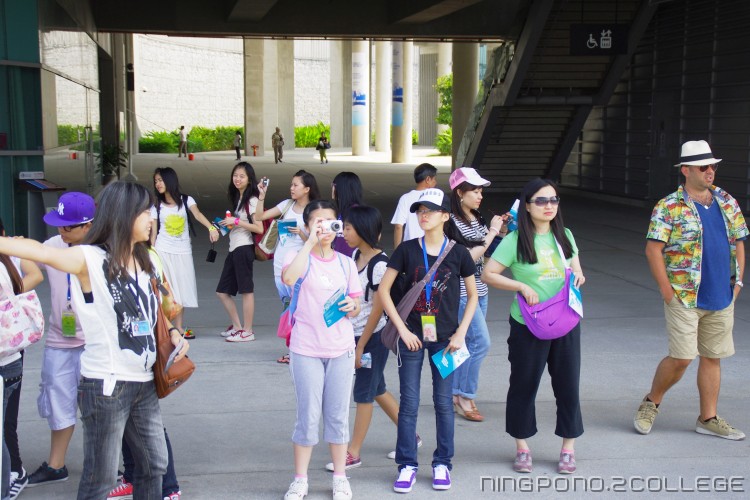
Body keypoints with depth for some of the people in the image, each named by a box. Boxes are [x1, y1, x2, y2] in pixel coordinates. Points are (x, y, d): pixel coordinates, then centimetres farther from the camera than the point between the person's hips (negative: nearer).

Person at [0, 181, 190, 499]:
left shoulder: (143, 262, 10)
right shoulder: (90, 259, -13)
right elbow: (38, 251, -26)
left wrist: (173, 332, 7)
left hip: (144, 383, 8)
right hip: (106, 385, -7)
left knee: (154, 464, 19)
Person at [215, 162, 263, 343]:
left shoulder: (252, 200, -10)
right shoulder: (237, 198, 16)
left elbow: (259, 228, -17)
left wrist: (236, 221, -17)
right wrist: (228, 223, 7)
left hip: (244, 248, -9)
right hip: (233, 248, 9)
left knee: (246, 290, -2)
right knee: (222, 291, 11)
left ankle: (247, 331, 5)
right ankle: (237, 326, 22)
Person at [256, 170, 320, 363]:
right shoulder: (287, 205, 6)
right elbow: (260, 216, 5)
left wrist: (301, 233, -21)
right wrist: (262, 196, -5)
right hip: (280, 264, 5)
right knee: (287, 307, 10)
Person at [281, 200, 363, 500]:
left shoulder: (346, 263, 8)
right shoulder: (299, 258, -3)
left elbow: (356, 308, 12)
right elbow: (288, 277, -28)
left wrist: (352, 306, -11)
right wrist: (310, 242, -27)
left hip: (340, 349, 3)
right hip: (306, 350, -3)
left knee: (338, 415, 10)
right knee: (308, 416, 3)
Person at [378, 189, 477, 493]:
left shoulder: (458, 252, -2)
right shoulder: (407, 250, -3)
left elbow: (473, 295, 6)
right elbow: (383, 290, -2)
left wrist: (460, 333, -3)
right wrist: (402, 329, -7)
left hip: (445, 339, 0)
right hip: (412, 336, 0)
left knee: (443, 402, 8)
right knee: (409, 403, 3)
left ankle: (442, 463, 22)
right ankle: (407, 464, 15)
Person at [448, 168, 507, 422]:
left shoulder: (477, 218, 9)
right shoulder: (453, 222, -16)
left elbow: (491, 249, 17)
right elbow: (469, 257, -20)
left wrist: (502, 230, 1)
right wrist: (491, 232, -16)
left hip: (479, 290, 8)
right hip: (461, 292, -8)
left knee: (468, 343, 11)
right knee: (481, 341, -10)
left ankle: (458, 394, 20)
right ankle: (464, 396, 2)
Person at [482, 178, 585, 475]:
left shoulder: (565, 236, 8)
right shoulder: (515, 240, -7)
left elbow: (576, 270, 21)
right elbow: (488, 274, -8)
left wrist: (577, 277, -3)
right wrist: (523, 287, -16)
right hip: (528, 325, -3)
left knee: (568, 384, 7)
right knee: (524, 385, 7)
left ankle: (568, 448, 21)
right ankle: (522, 447, 23)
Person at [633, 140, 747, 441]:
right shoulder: (668, 208, -8)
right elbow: (653, 250, -12)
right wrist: (667, 292, -14)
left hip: (722, 299, 6)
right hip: (685, 299, -5)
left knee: (712, 358, 10)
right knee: (681, 358, -8)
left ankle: (709, 419, 20)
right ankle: (651, 403, 16)